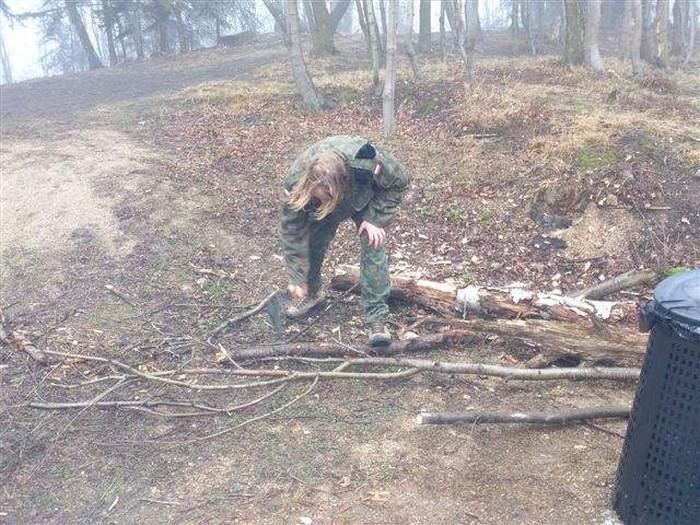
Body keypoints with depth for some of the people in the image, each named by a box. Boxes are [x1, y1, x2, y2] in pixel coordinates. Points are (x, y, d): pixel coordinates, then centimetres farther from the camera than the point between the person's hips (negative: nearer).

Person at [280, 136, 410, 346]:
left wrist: (376, 219, -29)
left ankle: (376, 316, -9)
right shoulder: (296, 182, -39)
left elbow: (399, 182, -22)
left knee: (373, 250, -15)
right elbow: (292, 230, -26)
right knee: (311, 244, 0)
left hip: (365, 202, -2)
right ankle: (312, 292, 29)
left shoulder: (369, 164, -45)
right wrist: (297, 279, -23)